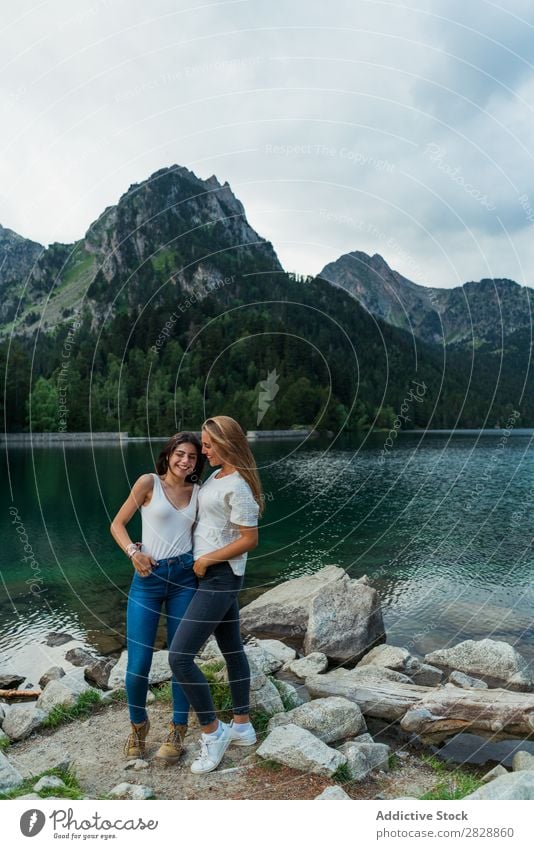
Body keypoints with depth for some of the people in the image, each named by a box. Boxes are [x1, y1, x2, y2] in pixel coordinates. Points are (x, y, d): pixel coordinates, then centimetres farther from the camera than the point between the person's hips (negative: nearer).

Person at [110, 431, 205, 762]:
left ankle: (178, 732, 26)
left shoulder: (199, 493, 7)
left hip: (184, 578, 2)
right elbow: (117, 524, 0)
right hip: (148, 578, -2)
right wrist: (133, 552, -13)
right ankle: (139, 725, 28)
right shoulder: (149, 482, -3)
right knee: (138, 662, -1)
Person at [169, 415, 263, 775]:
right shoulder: (217, 475, 6)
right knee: (232, 649, 18)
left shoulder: (238, 486, -21)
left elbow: (250, 540, -20)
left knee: (180, 656, -9)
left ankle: (212, 732, 9)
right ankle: (243, 726, 33)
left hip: (220, 577, -10)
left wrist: (207, 560, -16)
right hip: (214, 575, 10)